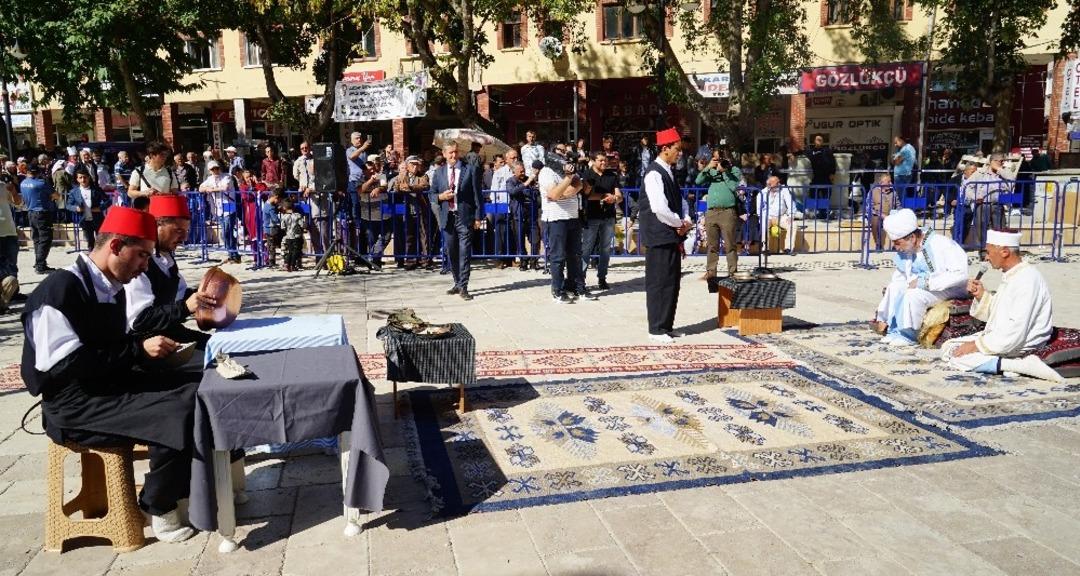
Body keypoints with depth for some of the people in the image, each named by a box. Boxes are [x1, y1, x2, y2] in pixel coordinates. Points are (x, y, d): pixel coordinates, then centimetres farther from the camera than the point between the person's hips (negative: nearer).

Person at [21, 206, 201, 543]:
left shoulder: (113, 289, 10)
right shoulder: (61, 290, -16)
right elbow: (63, 366, -23)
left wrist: (149, 347, 1)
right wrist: (138, 350, -24)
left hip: (113, 386, 8)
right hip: (75, 405, -8)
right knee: (178, 413, -26)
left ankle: (189, 484, 5)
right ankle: (157, 506, -5)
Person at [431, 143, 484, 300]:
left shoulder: (471, 169, 0)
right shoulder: (439, 172, 11)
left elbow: (478, 195, -1)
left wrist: (478, 217, -6)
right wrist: (441, 196, -7)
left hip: (465, 217, -4)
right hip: (447, 217, 4)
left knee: (464, 252, -8)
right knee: (451, 252, 10)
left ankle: (463, 287, -5)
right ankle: (457, 283, 22)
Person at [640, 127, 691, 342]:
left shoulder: (668, 172, 14)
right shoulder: (654, 173, -15)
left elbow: (679, 200, 20)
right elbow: (659, 208, -24)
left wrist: (686, 220, 1)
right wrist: (680, 223, -10)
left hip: (672, 235, 9)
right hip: (659, 236, -9)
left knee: (672, 282, 13)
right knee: (659, 283, -3)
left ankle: (667, 326, 22)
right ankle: (657, 329, 6)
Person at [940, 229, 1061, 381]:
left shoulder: (1027, 280, -21)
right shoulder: (1009, 276, 11)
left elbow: (1015, 335, -26)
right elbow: (993, 315, 19)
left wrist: (977, 345, -19)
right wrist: (981, 295, 2)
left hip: (1018, 349, -11)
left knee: (956, 356, -21)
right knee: (947, 348, 1)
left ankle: (1019, 365, -19)